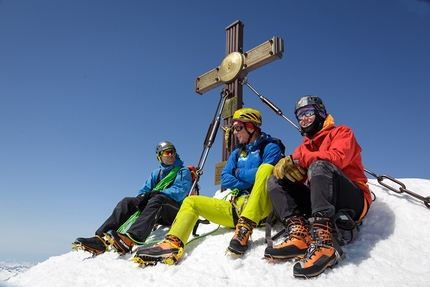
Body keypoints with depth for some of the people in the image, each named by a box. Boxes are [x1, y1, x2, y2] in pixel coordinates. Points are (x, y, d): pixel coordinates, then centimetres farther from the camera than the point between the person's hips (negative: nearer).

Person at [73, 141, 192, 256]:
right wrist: (140, 197, -15)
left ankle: (131, 239, -58)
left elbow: (179, 192, -13)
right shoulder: (156, 173, 20)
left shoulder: (183, 171, 3)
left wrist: (157, 192, -27)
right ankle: (101, 240, -26)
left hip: (176, 211, -5)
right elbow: (144, 190, 10)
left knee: (158, 199, -36)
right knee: (127, 201, -12)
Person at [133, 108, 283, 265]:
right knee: (191, 202, 0)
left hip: (260, 208, -6)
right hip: (236, 207, 6)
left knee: (266, 169, -31)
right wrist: (249, 184, -8)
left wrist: (238, 172, -2)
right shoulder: (237, 153, 20)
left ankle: (245, 228, -40)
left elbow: (269, 172, -17)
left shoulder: (270, 148, 3)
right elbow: (225, 180, 8)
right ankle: (173, 245, -25)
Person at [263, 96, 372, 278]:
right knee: (275, 181, -6)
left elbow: (337, 158, -16)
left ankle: (323, 242, -46)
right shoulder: (305, 146, 22)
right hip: (320, 202, 5)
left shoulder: (342, 132, 7)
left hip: (353, 200, -5)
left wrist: (298, 159, -15)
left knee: (319, 166, -31)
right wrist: (286, 165, -17)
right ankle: (298, 233, -30)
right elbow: (297, 178, 7)